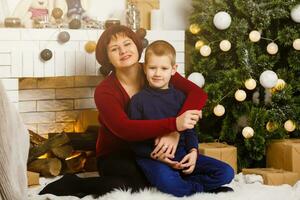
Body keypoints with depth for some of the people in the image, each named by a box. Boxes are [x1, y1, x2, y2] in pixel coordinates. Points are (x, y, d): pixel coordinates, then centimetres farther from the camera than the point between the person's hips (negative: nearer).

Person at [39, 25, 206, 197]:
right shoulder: (104, 91, -15)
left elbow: (198, 93, -16)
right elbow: (125, 129, -32)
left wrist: (175, 132, -33)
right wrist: (174, 123, -43)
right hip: (116, 156, -5)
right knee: (137, 186, -35)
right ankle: (72, 184, -12)